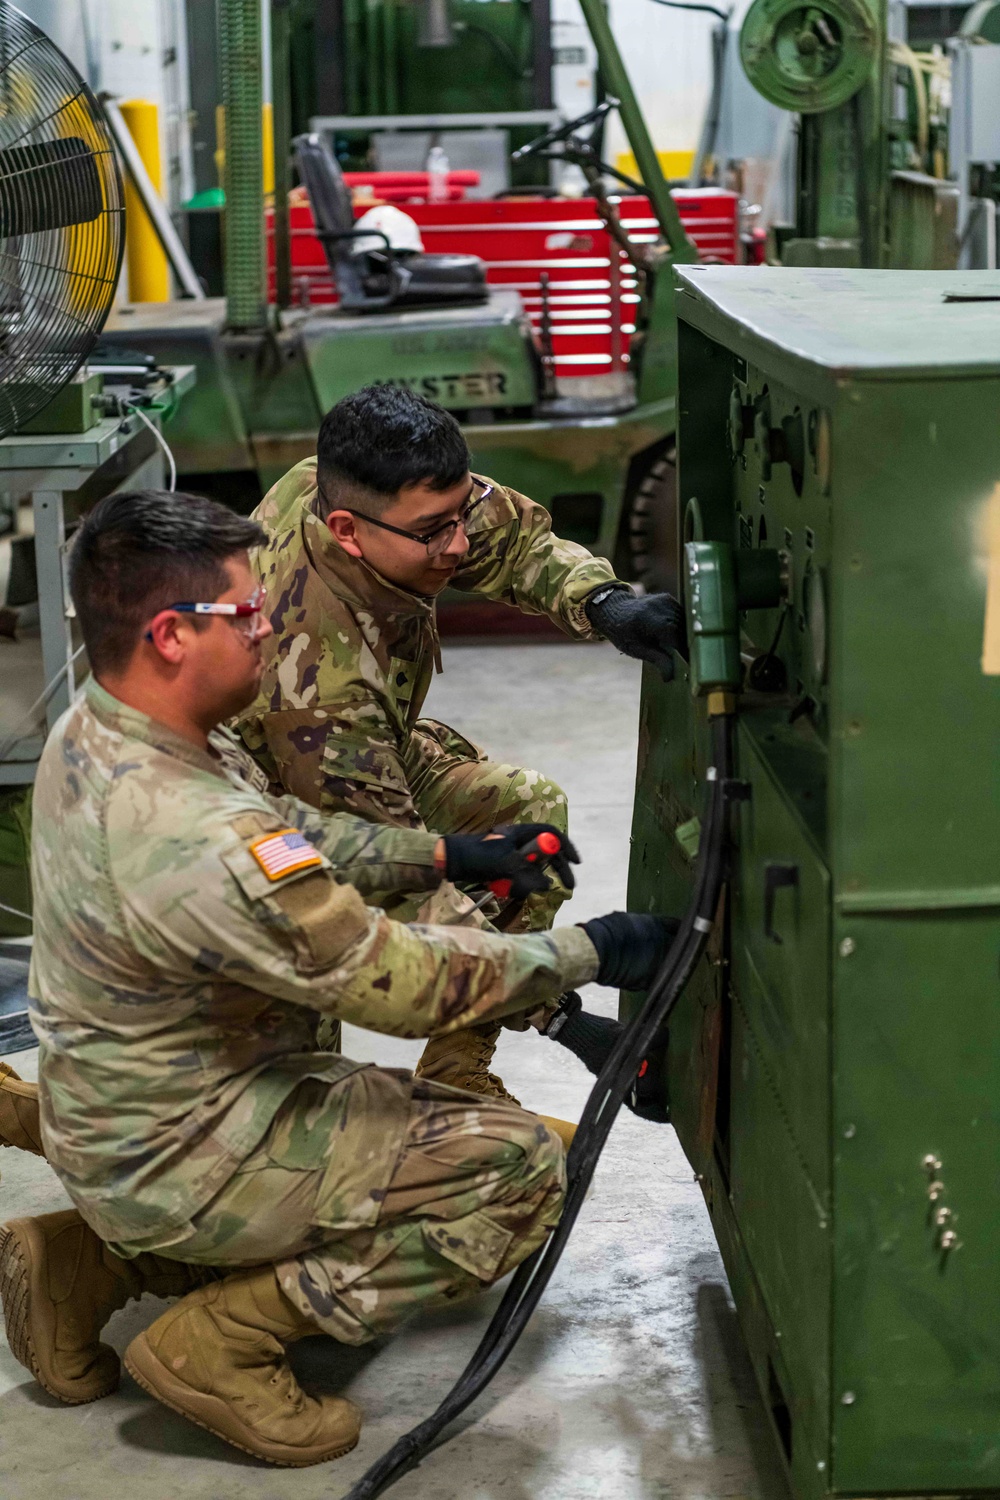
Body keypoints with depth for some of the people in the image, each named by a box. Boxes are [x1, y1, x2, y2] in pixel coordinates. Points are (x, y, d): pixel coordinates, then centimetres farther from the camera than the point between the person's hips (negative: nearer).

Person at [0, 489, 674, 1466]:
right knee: (523, 1167, -9)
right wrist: (587, 953, -12)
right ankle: (224, 1339, -6)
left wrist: (449, 855, 9)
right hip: (183, 1160, -9)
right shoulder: (198, 840, -33)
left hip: (109, 1122, 9)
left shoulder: (89, 736, -3)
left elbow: (289, 833, 11)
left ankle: (95, 1259, 18)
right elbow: (400, 982, -24)